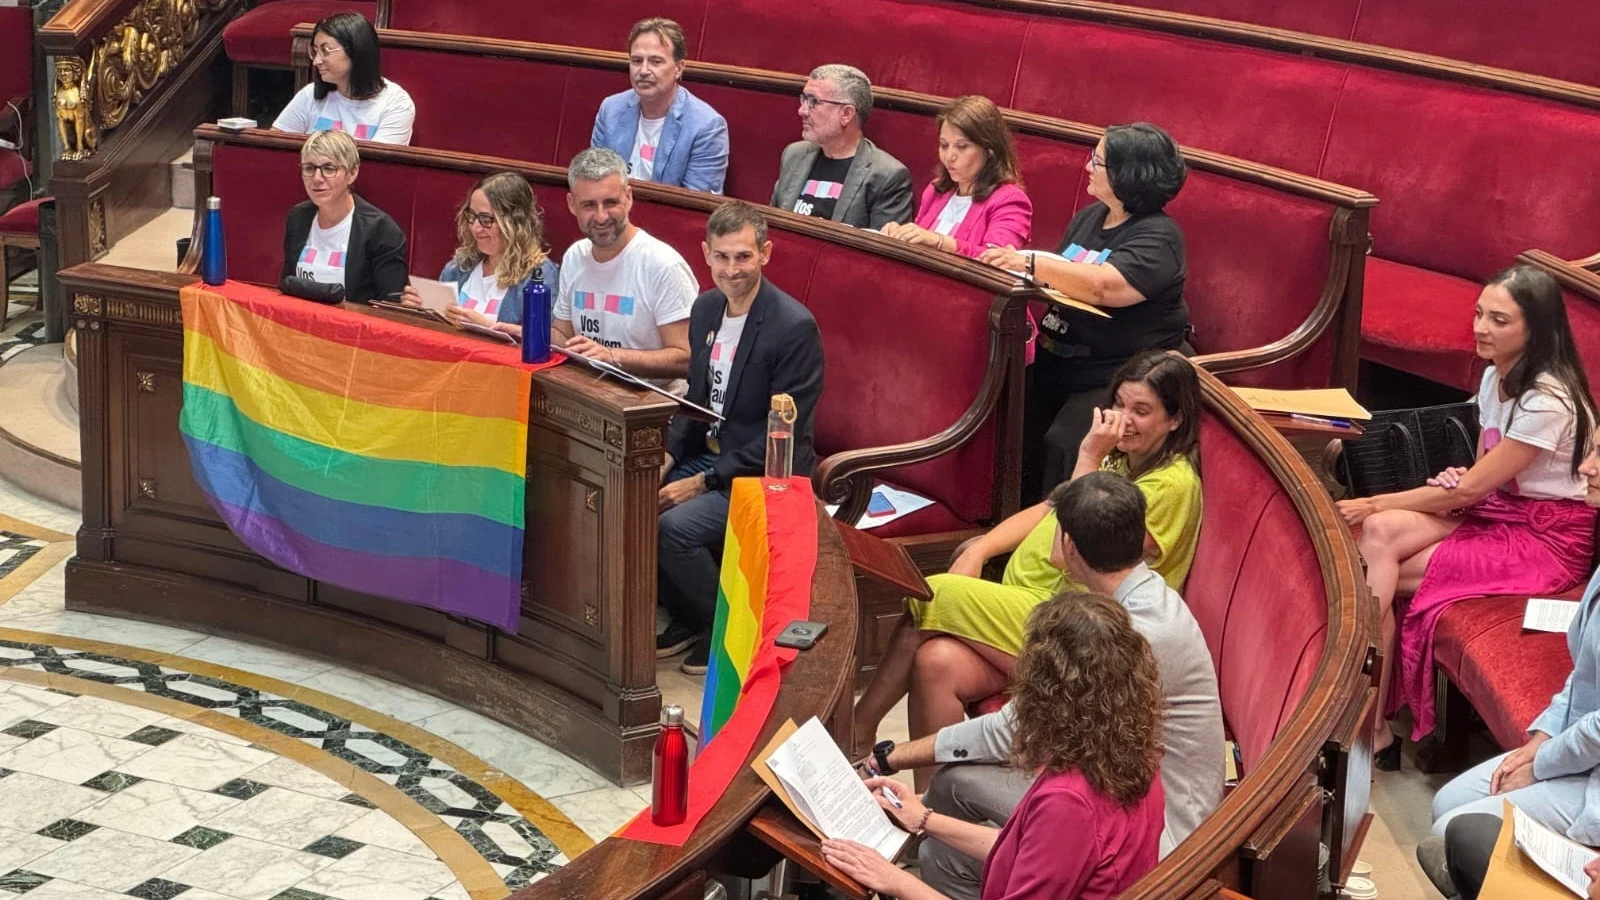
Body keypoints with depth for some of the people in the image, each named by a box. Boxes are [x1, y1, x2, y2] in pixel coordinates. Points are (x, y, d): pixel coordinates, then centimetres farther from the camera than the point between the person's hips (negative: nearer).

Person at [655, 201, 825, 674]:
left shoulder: (794, 326, -19)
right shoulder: (706, 308, 5)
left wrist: (703, 483, -21)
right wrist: (668, 458, -4)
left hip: (764, 475, -8)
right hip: (708, 454, 8)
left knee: (673, 526, -27)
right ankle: (686, 618, 7)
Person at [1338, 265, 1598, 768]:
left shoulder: (1548, 401, -22)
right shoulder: (1496, 376, 5)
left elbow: (1474, 486, -20)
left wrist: (1375, 504, -15)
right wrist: (1456, 481, -10)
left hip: (1548, 537, -8)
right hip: (1496, 510, 8)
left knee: (1378, 574, -21)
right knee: (1380, 535, -19)